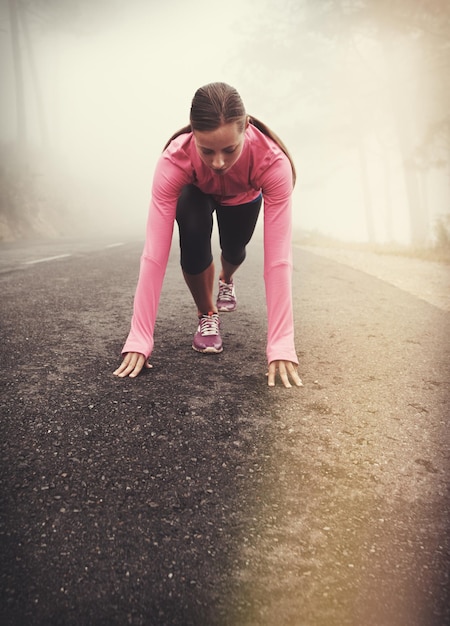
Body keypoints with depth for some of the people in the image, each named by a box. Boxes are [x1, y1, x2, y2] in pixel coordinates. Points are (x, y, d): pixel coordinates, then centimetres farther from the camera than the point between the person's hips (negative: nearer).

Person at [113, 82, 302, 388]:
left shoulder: (273, 161, -43)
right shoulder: (174, 161, -42)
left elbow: (278, 257, -45)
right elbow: (154, 254, -43)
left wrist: (281, 344, -49)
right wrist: (139, 340, -45)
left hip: (243, 197, 2)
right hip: (196, 194, -2)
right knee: (194, 236, -29)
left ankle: (227, 280, 37)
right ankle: (207, 314, -2)